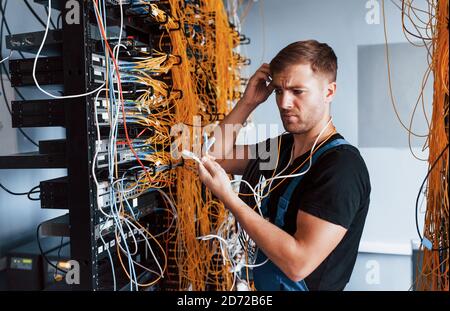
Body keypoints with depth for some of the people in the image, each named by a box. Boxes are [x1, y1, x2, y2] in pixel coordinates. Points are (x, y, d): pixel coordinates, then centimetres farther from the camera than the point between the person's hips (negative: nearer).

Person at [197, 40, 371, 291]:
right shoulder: (279, 146, -3)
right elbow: (215, 156, 3)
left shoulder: (342, 166, -25)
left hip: (295, 286, -7)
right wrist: (247, 103, -7)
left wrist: (228, 197, -28)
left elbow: (299, 264, -29)